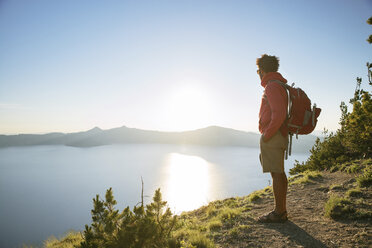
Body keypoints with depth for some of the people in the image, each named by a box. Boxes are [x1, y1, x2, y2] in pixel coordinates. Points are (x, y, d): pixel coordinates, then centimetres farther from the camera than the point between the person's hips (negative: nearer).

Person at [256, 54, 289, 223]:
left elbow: (279, 114, -24)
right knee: (279, 173, 12)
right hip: (280, 136, 10)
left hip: (272, 137, -10)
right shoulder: (281, 85, 20)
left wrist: (267, 134, -16)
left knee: (276, 174, -6)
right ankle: (282, 210, 20)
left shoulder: (272, 86, -13)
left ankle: (278, 213, 1)